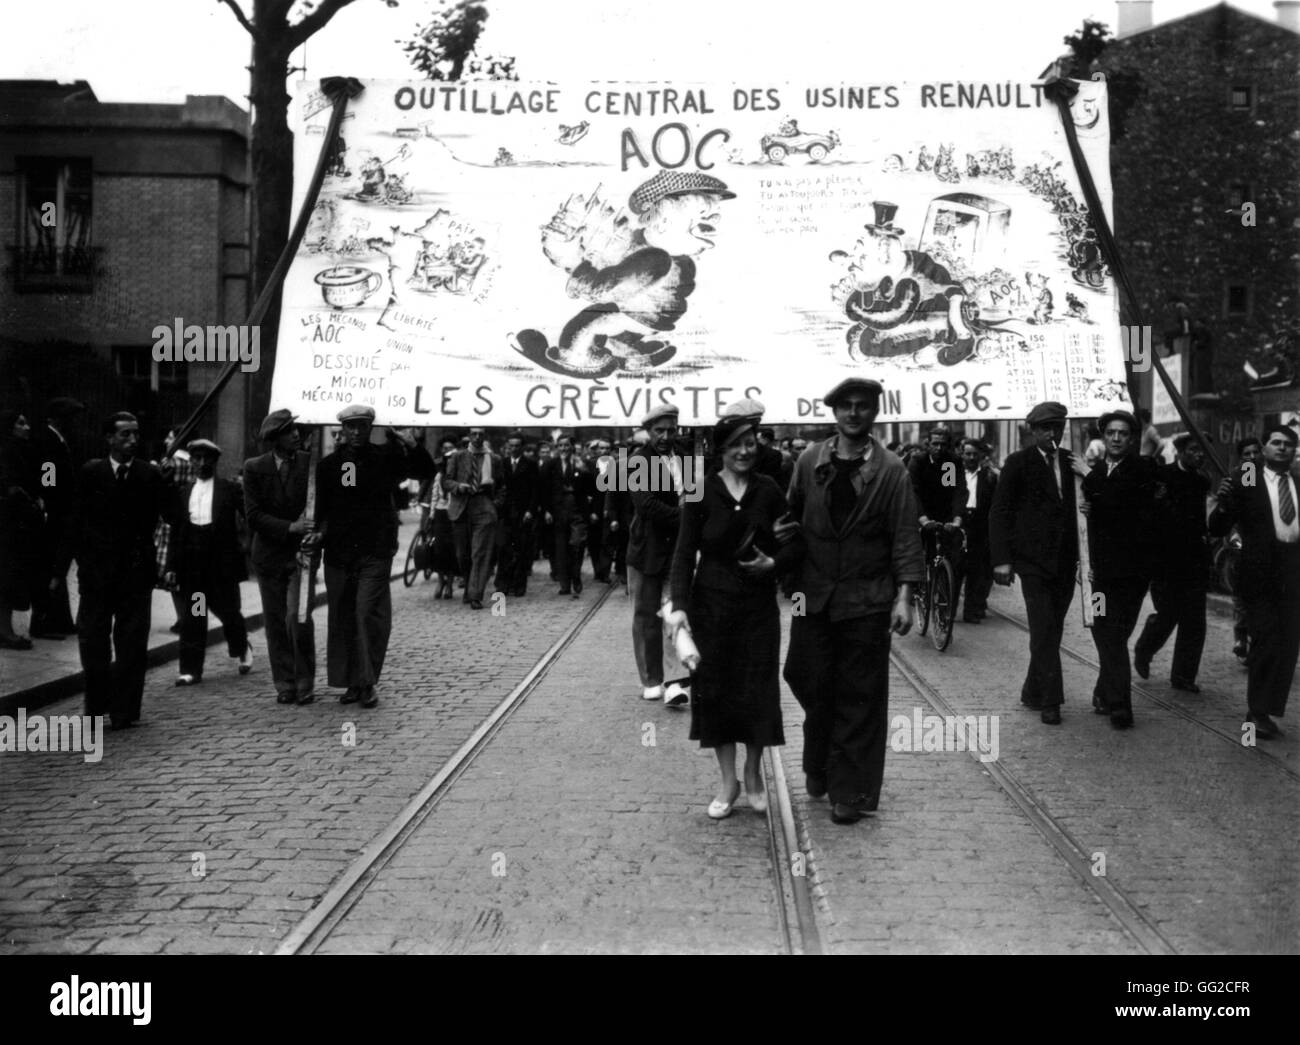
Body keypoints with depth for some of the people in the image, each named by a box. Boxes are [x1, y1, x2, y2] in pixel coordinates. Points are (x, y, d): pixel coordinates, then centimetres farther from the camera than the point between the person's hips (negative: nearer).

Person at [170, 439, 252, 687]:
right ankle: (191, 670, 6)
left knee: (228, 610, 4)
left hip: (222, 561, -3)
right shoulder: (183, 492, 11)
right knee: (192, 615, 2)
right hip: (192, 562, 3)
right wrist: (172, 566, 6)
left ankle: (242, 649, 32)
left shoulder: (229, 489, 1)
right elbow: (176, 531, 11)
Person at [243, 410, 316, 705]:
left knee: (297, 617, -14)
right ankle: (285, 685, 17)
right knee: (276, 624, 6)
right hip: (269, 555, 1)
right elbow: (253, 516, -7)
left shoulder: (312, 463, -2)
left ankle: (304, 683, 0)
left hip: (301, 552, -1)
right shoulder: (254, 468, -2)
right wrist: (290, 527, -18)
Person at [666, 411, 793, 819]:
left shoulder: (768, 490, 0)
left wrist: (774, 562, -14)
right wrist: (679, 605, -18)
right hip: (712, 603, -1)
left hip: (759, 604, 1)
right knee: (715, 688, 4)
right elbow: (685, 551, -8)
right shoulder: (702, 493, -5)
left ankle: (753, 773, 26)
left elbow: (792, 541, 7)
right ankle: (728, 782, 18)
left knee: (758, 688, 4)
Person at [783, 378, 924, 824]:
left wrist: (904, 596, -12)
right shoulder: (810, 462, 6)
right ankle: (819, 769, 30)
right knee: (813, 686, 7)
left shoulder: (891, 471, -3)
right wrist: (783, 537, -2)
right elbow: (791, 515, 16)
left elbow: (905, 537, -5)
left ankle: (851, 791, 13)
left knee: (859, 696, 3)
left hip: (866, 602, -2)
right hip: (814, 597, 3)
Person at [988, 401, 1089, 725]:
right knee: (1044, 631, -7)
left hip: (1064, 560, 5)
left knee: (1051, 630, 11)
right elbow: (1000, 511, -4)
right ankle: (1050, 700, -2)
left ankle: (1033, 692, 24)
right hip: (1034, 559, -5)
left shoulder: (1069, 461, 10)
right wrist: (1001, 559, -9)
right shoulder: (1018, 463, -2)